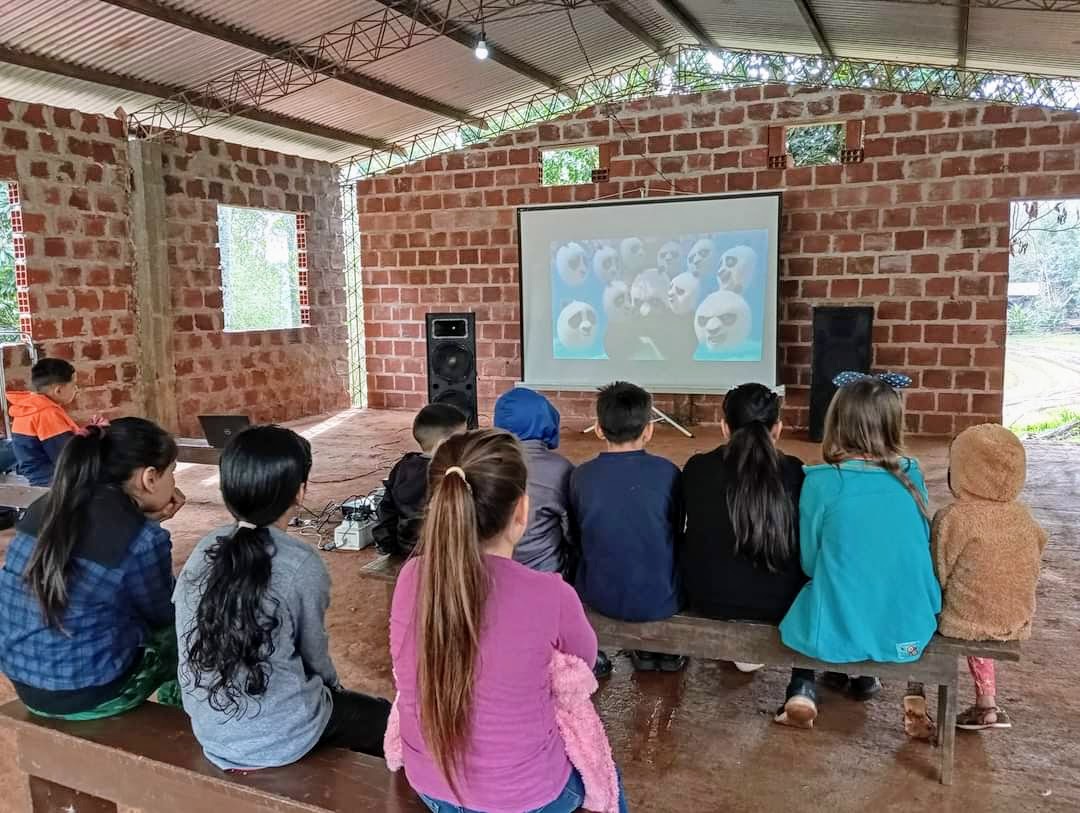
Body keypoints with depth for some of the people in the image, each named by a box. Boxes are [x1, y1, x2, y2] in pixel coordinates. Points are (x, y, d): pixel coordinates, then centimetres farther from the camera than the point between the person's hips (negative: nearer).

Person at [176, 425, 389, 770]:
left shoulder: (205, 550, -5)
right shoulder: (302, 565, -21)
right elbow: (314, 655, -9)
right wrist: (334, 686, 15)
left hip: (209, 728, 7)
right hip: (279, 737, -6)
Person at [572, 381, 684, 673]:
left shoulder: (581, 476, -11)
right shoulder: (667, 473, -13)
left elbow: (580, 535, 3)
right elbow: (676, 534, 2)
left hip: (600, 598, 1)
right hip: (661, 600, -1)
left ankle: (644, 650, 39)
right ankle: (668, 649, 39)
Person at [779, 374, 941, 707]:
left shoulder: (821, 483, -16)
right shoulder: (912, 477, -6)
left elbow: (809, 562, -4)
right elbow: (920, 549, 8)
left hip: (839, 631, -3)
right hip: (908, 629, 3)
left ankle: (838, 668, 33)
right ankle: (865, 676, 34)